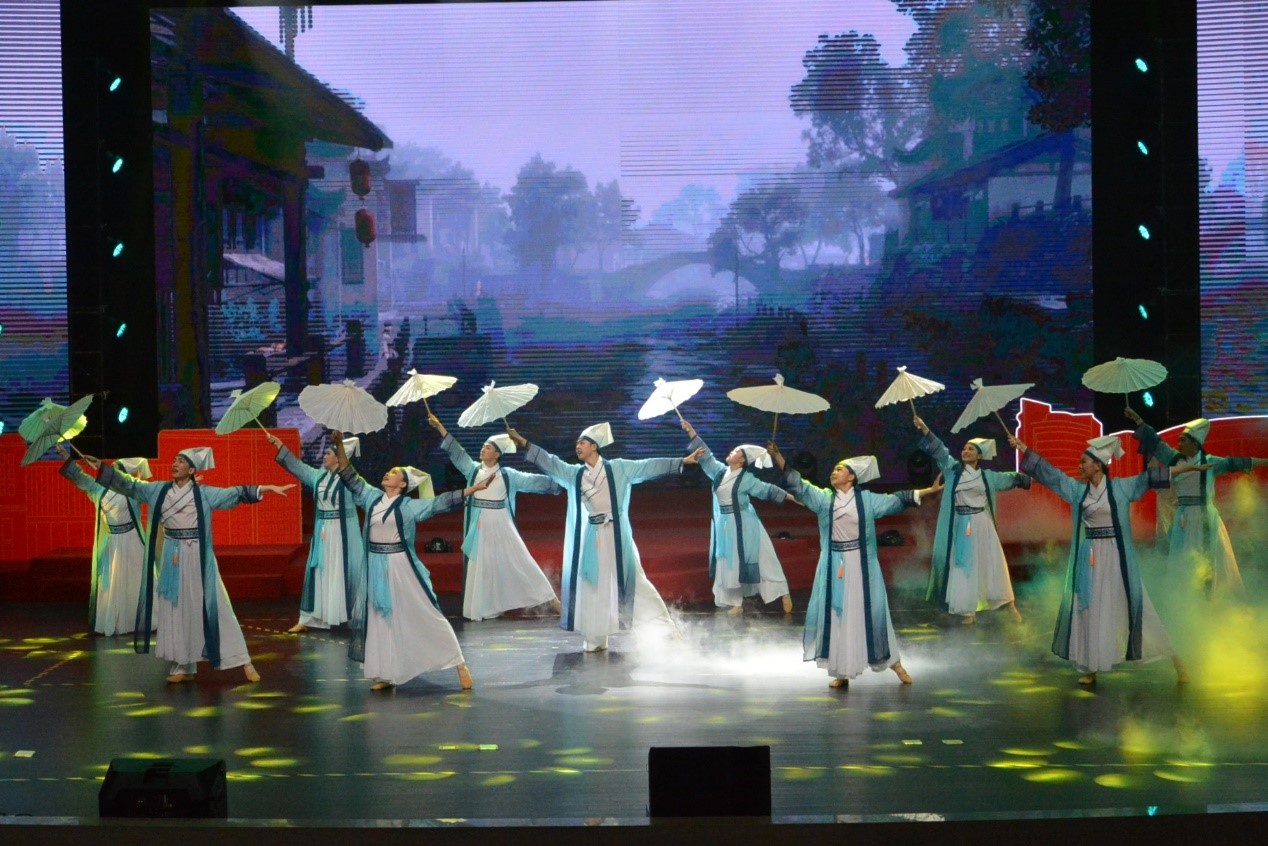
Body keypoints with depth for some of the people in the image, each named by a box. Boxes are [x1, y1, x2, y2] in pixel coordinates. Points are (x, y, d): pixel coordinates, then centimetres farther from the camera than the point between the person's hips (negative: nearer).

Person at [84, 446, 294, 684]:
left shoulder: (204, 493, -3)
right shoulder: (159, 490, 6)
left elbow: (235, 493, -8)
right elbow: (129, 485, 10)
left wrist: (267, 488, -17)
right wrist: (101, 467, 7)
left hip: (197, 558, -4)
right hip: (171, 558, 4)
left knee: (211, 608, -4)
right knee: (174, 611, 5)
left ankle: (244, 662, -1)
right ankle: (183, 666, 13)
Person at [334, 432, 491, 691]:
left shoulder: (409, 505, -5)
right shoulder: (372, 497, 8)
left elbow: (440, 502, -10)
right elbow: (350, 478, 11)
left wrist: (475, 488, -18)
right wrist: (339, 446, 3)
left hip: (400, 567, -5)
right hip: (375, 568, 5)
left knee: (424, 616, -2)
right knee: (379, 620, 9)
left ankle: (459, 663, 4)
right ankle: (384, 674, 17)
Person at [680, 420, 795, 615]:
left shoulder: (746, 479, -9)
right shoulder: (720, 471, 5)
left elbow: (767, 490, -6)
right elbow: (706, 455, 9)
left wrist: (788, 496, -11)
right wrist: (691, 432, 7)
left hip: (742, 525, -5)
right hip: (724, 525, 5)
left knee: (750, 561, -1)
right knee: (728, 565, 8)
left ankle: (783, 593, 10)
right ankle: (735, 603, 17)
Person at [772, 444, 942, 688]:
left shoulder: (867, 499, 2)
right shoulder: (824, 498, 4)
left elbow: (896, 499, 2)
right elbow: (797, 484, -2)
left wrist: (929, 491, -2)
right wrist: (777, 456, -11)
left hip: (861, 566, -2)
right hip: (834, 567, 2)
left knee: (871, 613, 2)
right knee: (835, 615, 3)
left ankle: (894, 662, 16)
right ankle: (841, 672, 12)